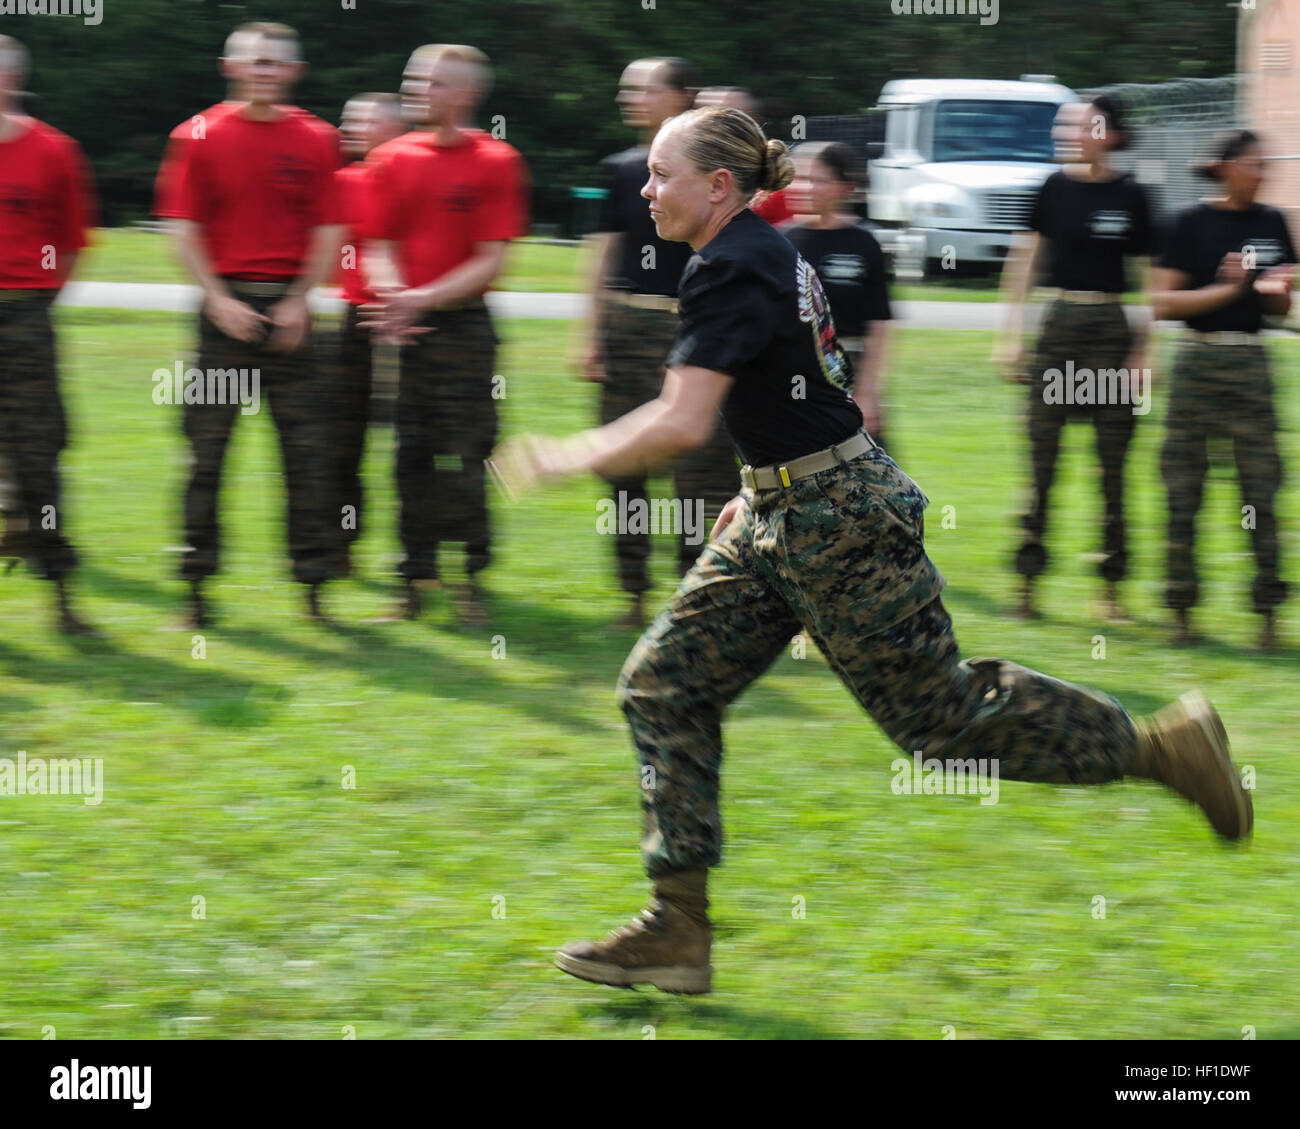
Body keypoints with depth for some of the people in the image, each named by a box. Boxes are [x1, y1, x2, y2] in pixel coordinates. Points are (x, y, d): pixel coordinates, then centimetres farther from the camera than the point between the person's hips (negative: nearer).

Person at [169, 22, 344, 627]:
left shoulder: (315, 144, 5)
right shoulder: (207, 139, 3)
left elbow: (328, 235, 5)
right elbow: (186, 232, 3)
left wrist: (298, 304, -6)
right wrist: (220, 301, -8)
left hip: (288, 310, 1)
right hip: (226, 305, -1)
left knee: (305, 451, -1)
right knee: (207, 452, 0)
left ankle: (313, 585, 5)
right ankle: (197, 589, 6)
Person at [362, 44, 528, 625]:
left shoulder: (495, 161, -3)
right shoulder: (395, 158, 9)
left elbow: (491, 260, -7)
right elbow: (378, 245, 9)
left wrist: (425, 299, -15)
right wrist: (391, 293, -11)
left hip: (464, 322, -4)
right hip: (405, 327, 4)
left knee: (464, 454, -4)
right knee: (412, 453, 6)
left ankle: (473, 577, 5)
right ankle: (416, 579, 13)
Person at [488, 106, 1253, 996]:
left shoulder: (730, 271, -19)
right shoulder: (767, 253, 11)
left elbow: (681, 423, -26)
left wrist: (565, 458, -16)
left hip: (839, 523, -10)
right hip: (779, 518, 10)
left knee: (938, 714, -1)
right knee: (664, 686, 5)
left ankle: (1165, 746, 13)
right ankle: (677, 934, 6)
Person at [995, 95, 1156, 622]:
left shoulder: (1131, 195, -1)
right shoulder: (1056, 188, 1)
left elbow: (1151, 279, 2)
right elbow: (1024, 261, 6)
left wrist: (1143, 354, -3)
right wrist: (1012, 336, 1)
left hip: (1111, 327, -1)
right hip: (1060, 324, 1)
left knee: (1112, 467, 2)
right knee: (1041, 463, 0)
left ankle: (1112, 587, 9)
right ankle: (1026, 580, 3)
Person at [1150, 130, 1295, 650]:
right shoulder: (1193, 223, -3)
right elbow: (1162, 302, -6)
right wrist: (1226, 289, -14)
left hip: (1250, 363, 2)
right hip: (1198, 360, -2)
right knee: (1183, 491, 1)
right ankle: (1182, 611, 10)